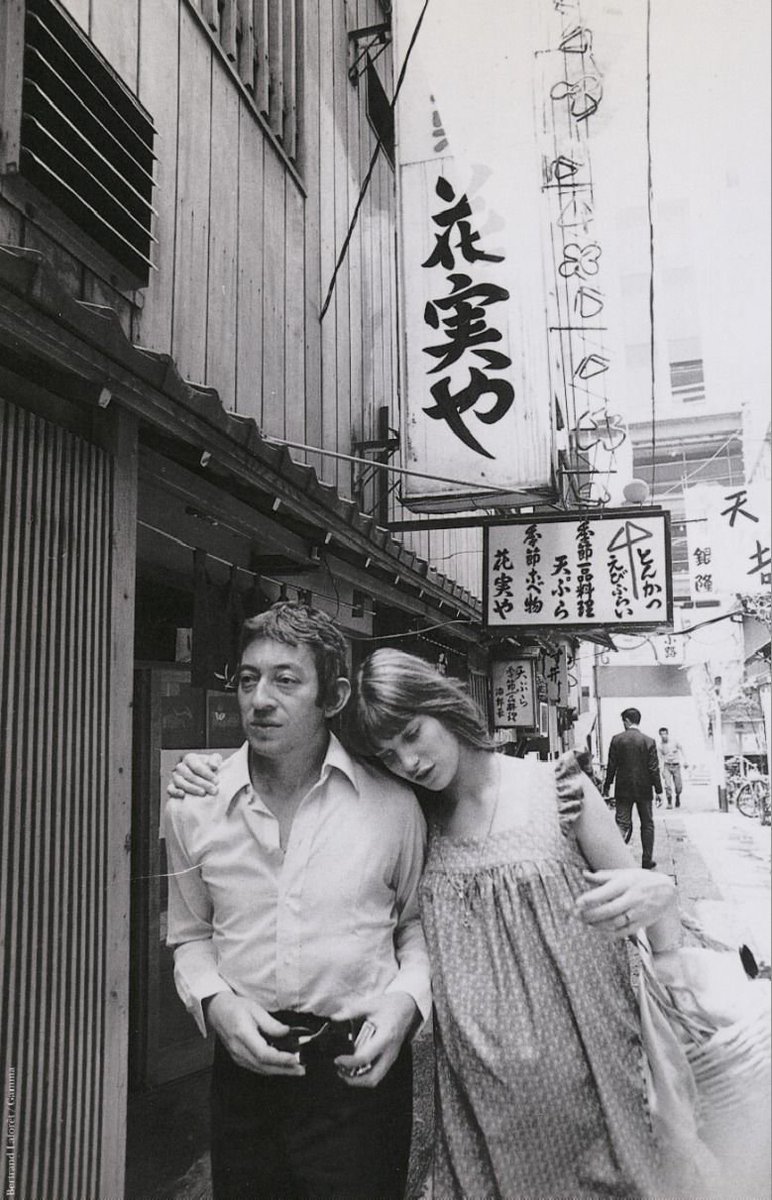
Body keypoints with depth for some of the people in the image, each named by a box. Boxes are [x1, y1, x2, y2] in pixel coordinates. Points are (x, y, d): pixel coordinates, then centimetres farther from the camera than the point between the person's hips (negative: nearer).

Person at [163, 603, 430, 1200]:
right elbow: (190, 936, 10)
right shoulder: (195, 805, -4)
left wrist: (406, 998, -11)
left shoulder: (392, 804, -9)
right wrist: (215, 1002, -8)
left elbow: (416, 921, 6)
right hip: (245, 1067, 2)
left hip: (361, 1069, -2)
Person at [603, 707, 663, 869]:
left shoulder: (617, 739, -6)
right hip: (644, 789, 0)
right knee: (647, 824, 14)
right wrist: (658, 790, 1)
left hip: (623, 789, 0)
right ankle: (647, 861, 18)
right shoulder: (649, 741, -5)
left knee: (622, 824, 2)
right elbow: (654, 768, -5)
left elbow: (611, 766, -3)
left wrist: (607, 786, 7)